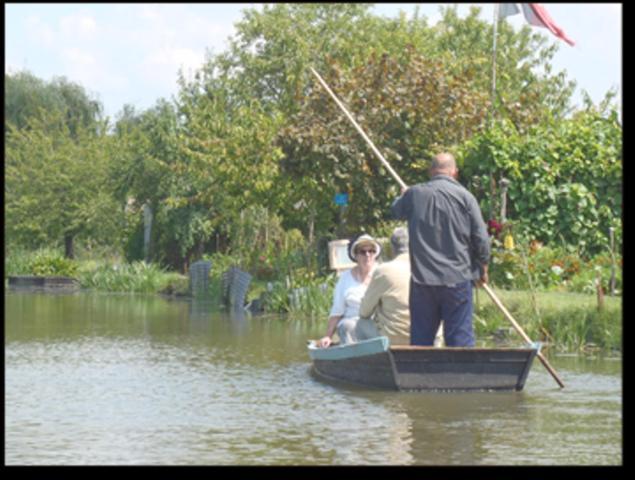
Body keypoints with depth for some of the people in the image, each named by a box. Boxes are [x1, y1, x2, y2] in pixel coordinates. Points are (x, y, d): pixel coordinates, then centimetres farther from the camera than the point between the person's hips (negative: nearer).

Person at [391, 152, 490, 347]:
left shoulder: (414, 194, 2)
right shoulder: (464, 196, -6)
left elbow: (396, 210, 25)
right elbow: (481, 239, -4)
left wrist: (403, 195, 47)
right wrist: (483, 269, 11)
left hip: (422, 279, 2)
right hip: (457, 278, -2)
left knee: (421, 339, 9)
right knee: (460, 337, 0)